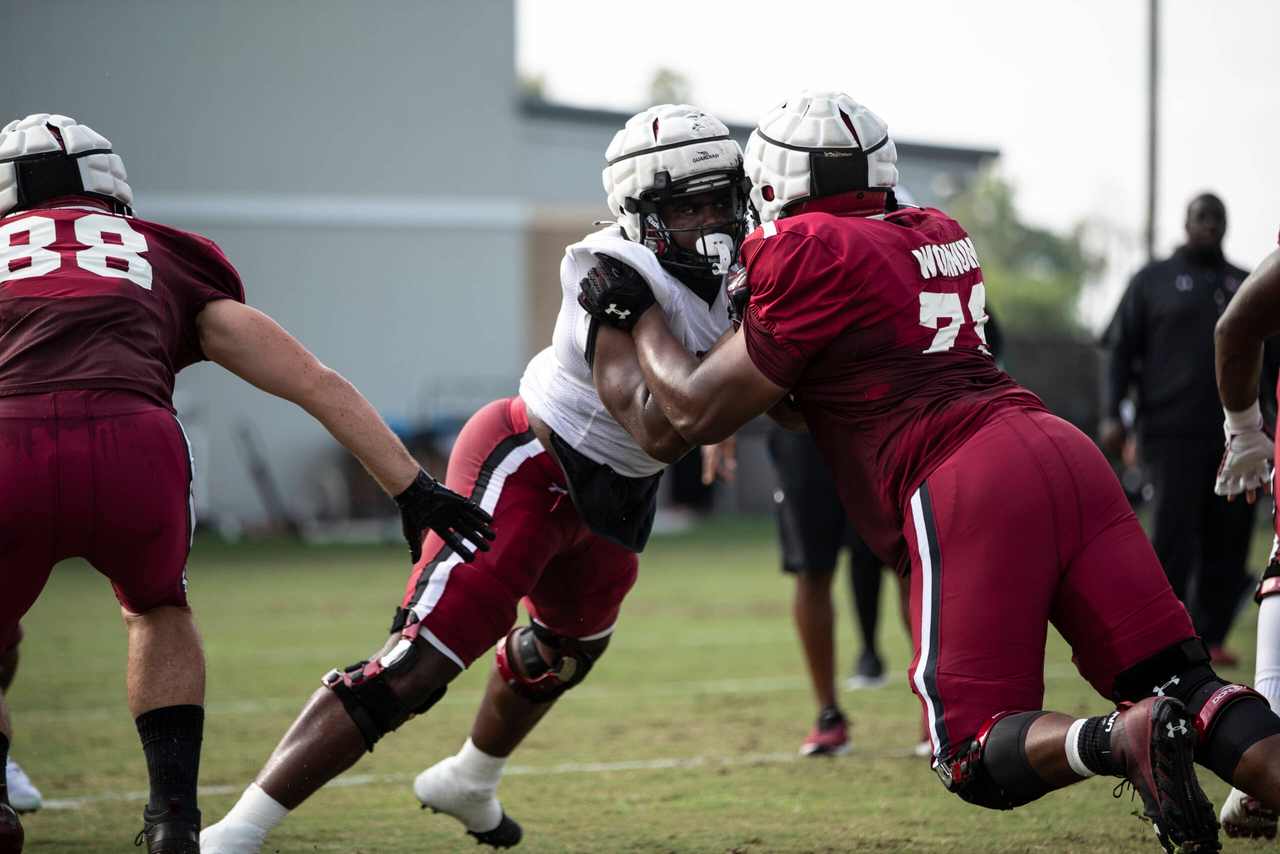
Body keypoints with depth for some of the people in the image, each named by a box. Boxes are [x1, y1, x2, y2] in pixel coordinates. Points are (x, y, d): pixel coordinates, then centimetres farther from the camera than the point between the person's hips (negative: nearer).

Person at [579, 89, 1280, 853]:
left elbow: (698, 413, 10)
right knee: (1180, 683, 3)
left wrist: (634, 312, 23)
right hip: (1063, 453, 7)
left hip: (968, 492, -7)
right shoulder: (938, 238, 25)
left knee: (979, 758, -2)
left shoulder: (810, 256, 2)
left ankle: (1119, 740, -30)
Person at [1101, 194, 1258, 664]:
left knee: (1228, 544, 1)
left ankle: (1211, 635, 8)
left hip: (1237, 438, 4)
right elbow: (1121, 350, 5)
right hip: (1175, 433, -3)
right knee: (1172, 539, -9)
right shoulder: (1153, 280, 9)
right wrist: (1112, 415, -6)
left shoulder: (1248, 286, 18)